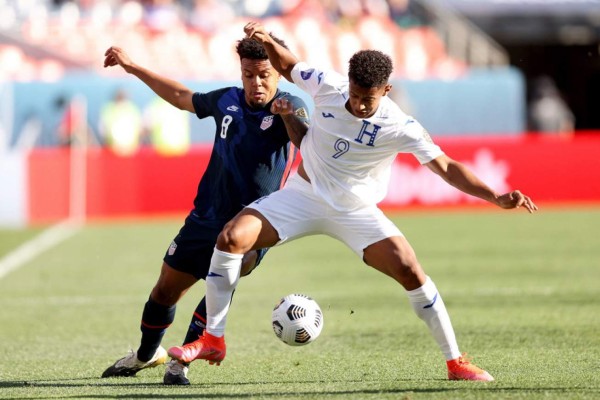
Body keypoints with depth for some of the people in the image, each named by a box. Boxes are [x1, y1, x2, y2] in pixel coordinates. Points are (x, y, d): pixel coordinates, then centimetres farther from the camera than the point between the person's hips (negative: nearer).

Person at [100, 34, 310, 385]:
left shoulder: (290, 107, -12)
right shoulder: (227, 100, 3)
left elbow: (306, 142, -34)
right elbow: (182, 97, 22)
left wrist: (288, 116, -55)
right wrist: (132, 67, 25)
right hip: (206, 217, 5)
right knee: (167, 288, 11)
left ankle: (182, 361, -15)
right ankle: (147, 354, 38)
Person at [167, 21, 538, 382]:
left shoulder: (400, 128, -21)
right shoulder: (328, 86, -15)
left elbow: (447, 167, -19)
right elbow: (287, 65, 5)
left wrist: (496, 197, -31)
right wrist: (267, 42, -16)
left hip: (356, 212, -2)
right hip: (304, 194, 2)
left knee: (411, 271, -18)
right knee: (231, 238, -19)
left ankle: (455, 362, -3)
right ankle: (213, 339, -6)